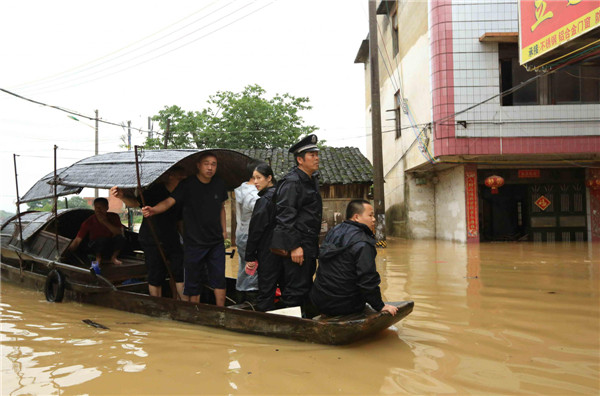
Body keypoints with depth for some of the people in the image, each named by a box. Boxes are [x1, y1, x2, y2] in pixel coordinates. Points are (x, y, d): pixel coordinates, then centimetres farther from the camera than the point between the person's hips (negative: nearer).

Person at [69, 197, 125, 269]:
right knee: (103, 239, -37)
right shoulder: (89, 222, -14)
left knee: (120, 238, -31)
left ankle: (114, 258, -5)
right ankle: (98, 258, -6)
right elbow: (78, 239, -15)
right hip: (95, 246, -1)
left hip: (111, 246, 2)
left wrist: (105, 222, -29)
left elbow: (120, 233, -21)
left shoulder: (114, 217, -10)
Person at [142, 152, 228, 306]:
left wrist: (224, 230, 15)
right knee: (193, 282, 5)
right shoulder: (188, 184, -10)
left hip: (216, 241, 4)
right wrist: (154, 210, -40)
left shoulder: (219, 184, 4)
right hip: (194, 241, -4)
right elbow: (169, 201, -21)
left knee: (219, 279, 8)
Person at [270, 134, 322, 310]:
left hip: (309, 245, 10)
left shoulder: (312, 181, 16)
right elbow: (285, 216, -20)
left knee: (306, 287, 18)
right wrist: (294, 246, -23)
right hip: (297, 245, -10)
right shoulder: (292, 182, -15)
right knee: (296, 291, -5)